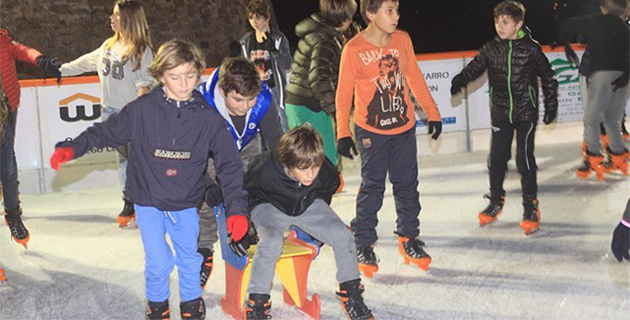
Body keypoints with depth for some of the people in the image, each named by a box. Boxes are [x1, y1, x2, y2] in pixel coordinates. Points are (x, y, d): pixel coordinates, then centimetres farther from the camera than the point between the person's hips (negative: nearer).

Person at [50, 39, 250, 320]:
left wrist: (237, 208, -12)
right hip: (149, 202, -1)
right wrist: (72, 148, -9)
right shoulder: (141, 110, -12)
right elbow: (107, 132, 2)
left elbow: (229, 164, -6)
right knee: (159, 263, -3)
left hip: (186, 204, 2)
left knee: (190, 259, 11)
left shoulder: (208, 118, -9)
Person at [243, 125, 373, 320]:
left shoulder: (326, 172, -25)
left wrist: (322, 222, 10)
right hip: (270, 206, -3)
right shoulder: (264, 171, -36)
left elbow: (327, 191, 2)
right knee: (271, 243, -35)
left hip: (307, 205, 3)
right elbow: (245, 193, -13)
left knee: (343, 236, -15)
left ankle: (352, 296, 7)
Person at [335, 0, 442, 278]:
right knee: (371, 189, 1)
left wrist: (432, 113, 12)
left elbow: (415, 78, 9)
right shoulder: (354, 49, -14)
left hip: (404, 129, 4)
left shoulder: (403, 39, -3)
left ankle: (408, 238, 27)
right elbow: (343, 95, -9)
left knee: (407, 185, 11)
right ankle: (364, 245, 15)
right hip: (371, 131, -4)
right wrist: (343, 133, -14)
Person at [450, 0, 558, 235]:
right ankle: (496, 202, 26)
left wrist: (551, 106, 6)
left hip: (526, 112, -3)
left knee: (524, 158, -7)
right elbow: (474, 67, -8)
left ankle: (531, 207, 8)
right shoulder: (491, 49, 1)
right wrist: (459, 81, -28)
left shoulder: (531, 49, -5)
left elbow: (548, 77, 4)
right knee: (497, 158, 5)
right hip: (500, 113, 3)